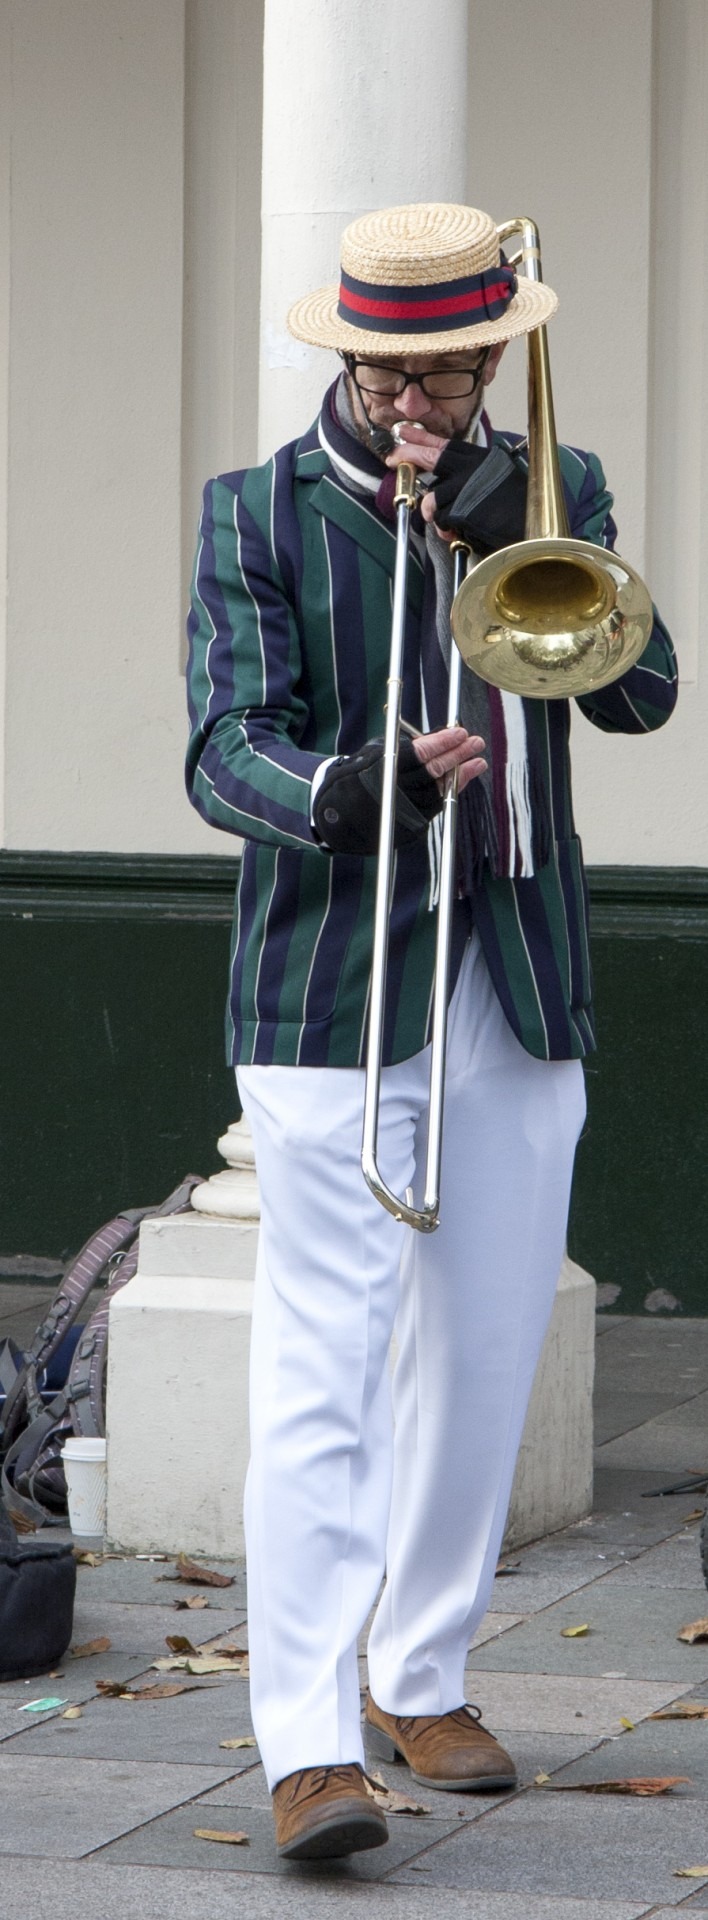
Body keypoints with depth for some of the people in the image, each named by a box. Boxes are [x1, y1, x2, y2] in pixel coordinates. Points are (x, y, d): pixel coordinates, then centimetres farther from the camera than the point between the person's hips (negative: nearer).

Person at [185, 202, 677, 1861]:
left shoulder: (549, 492, 9)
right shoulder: (259, 514, 0)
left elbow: (642, 693, -5)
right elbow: (224, 749, -10)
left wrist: (506, 533, -16)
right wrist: (354, 789, -30)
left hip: (521, 982, 4)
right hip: (333, 979, -4)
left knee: (482, 1355, 9)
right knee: (322, 1364, -11)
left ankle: (420, 1681, 24)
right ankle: (308, 1744, -16)